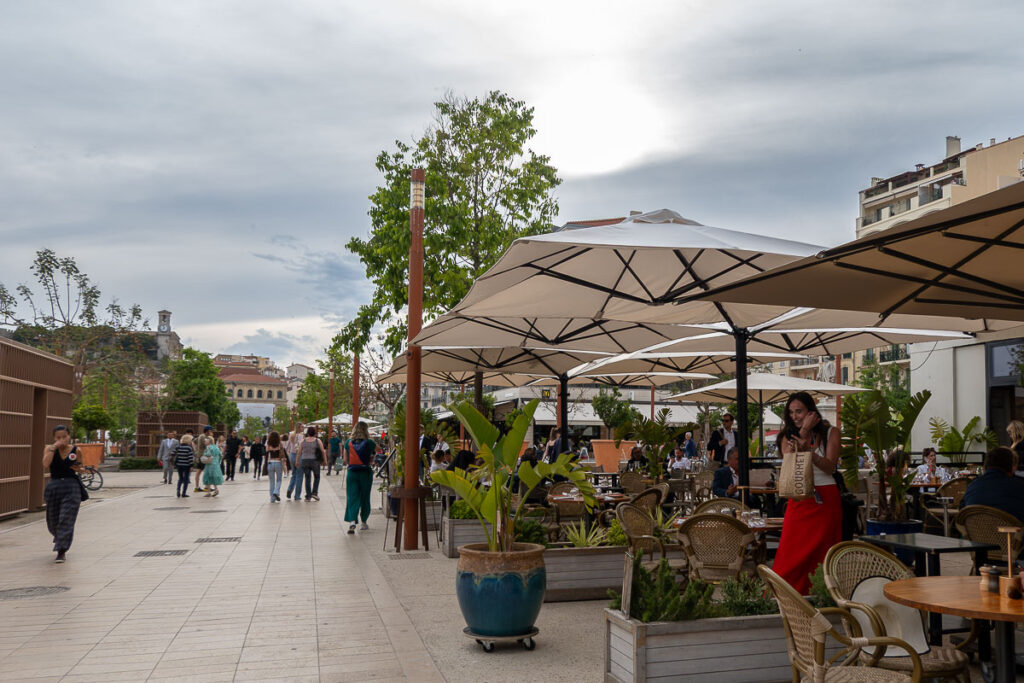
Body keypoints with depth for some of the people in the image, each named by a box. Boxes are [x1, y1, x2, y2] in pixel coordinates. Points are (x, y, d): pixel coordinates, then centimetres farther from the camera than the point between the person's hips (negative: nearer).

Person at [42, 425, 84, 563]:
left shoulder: (76, 451, 1)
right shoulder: (49, 449, 1)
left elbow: (81, 468, 15)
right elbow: (46, 465, -16)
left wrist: (79, 468, -8)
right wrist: (53, 447, -17)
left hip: (71, 486, -2)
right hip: (54, 486, 2)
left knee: (66, 520, -11)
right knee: (53, 521, 13)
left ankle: (61, 552, -10)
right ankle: (60, 539, 44)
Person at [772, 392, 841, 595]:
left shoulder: (830, 433, 6)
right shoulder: (787, 436, 12)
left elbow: (829, 466, -6)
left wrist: (808, 450, -22)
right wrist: (803, 432, -8)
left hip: (825, 500, -1)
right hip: (798, 501, 2)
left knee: (820, 554, -3)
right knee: (791, 556, -4)